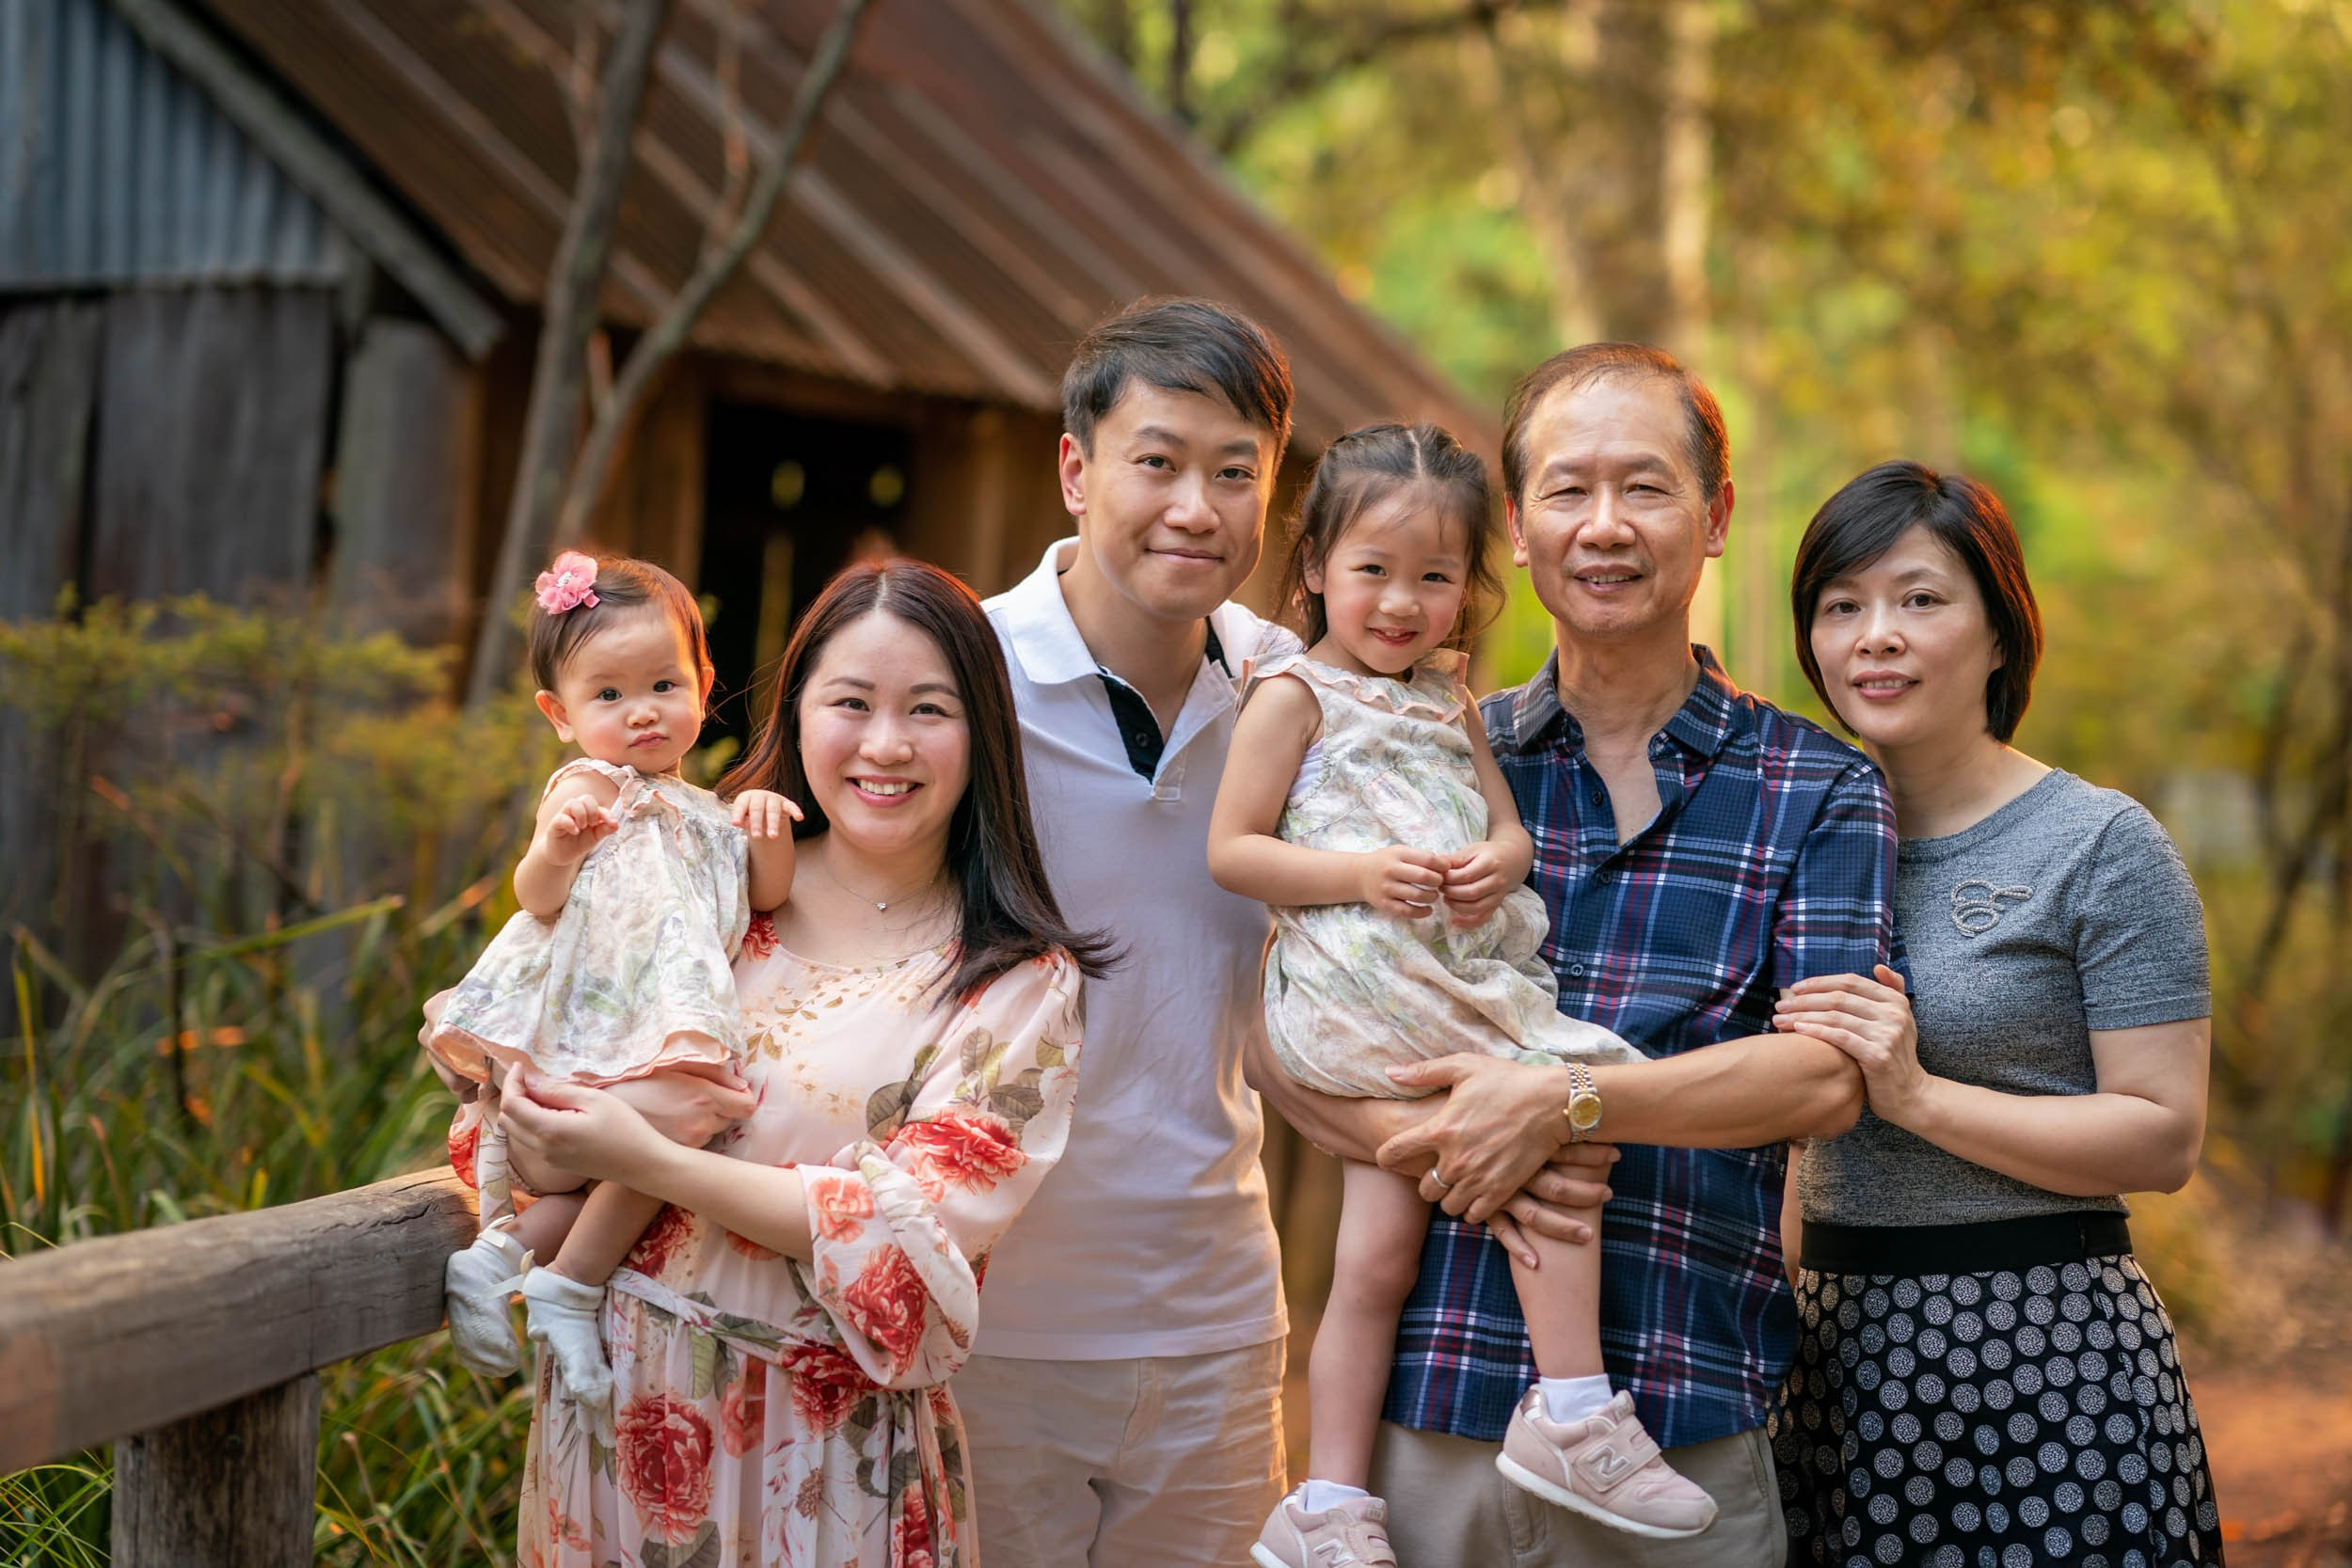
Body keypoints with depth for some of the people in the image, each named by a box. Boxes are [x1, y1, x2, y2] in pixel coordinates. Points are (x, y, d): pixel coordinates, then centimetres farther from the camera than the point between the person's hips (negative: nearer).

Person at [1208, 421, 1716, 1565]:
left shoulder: (1449, 700, 20)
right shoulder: (1295, 692, -1)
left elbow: (1511, 832, 18)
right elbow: (1230, 850, -5)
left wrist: (1496, 864, -6)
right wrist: (1359, 874, -18)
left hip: (1456, 983, 7)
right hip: (1358, 988, -7)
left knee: (1376, 1257, 6)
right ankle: (1571, 1414, -13)